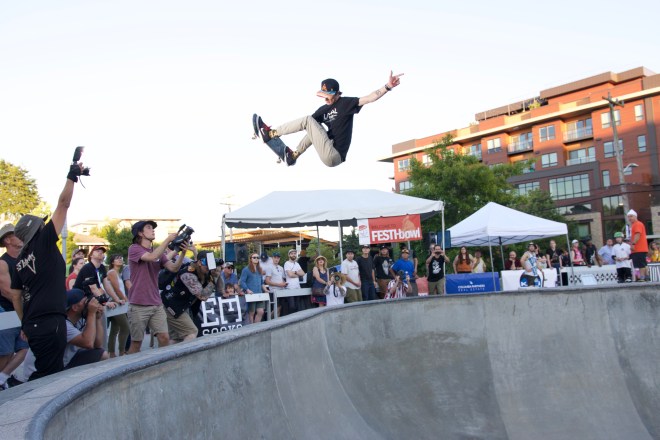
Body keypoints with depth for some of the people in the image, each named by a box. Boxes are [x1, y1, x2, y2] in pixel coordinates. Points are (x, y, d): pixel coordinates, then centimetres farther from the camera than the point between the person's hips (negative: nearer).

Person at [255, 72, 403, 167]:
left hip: (334, 156, -8)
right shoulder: (323, 109, 12)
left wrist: (388, 87, -35)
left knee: (308, 120, -8)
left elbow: (369, 98, -19)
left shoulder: (346, 103, -6)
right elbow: (308, 125, 20)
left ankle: (271, 133, -4)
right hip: (331, 155, 8)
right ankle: (294, 155, 21)